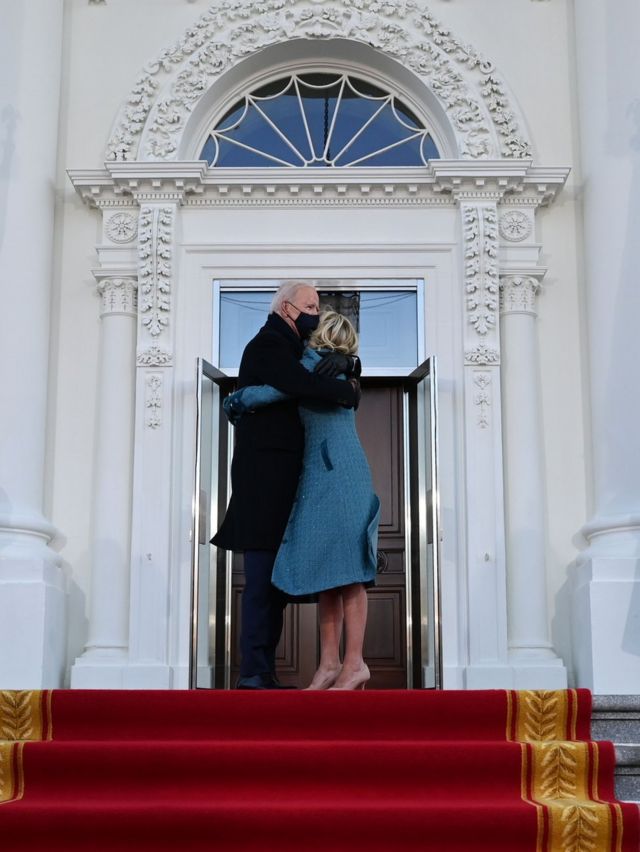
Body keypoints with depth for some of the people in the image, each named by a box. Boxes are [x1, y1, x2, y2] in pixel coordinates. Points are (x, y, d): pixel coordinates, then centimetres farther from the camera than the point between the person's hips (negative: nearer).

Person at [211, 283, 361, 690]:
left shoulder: (295, 349, 23)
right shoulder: (267, 344, -6)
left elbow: (353, 368, 24)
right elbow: (303, 385, -24)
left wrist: (345, 360, 0)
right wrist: (349, 391, -8)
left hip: (282, 477, 10)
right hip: (264, 472, -10)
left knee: (274, 577, 7)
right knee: (264, 575, -12)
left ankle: (263, 671, 9)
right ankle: (254, 673, -11)